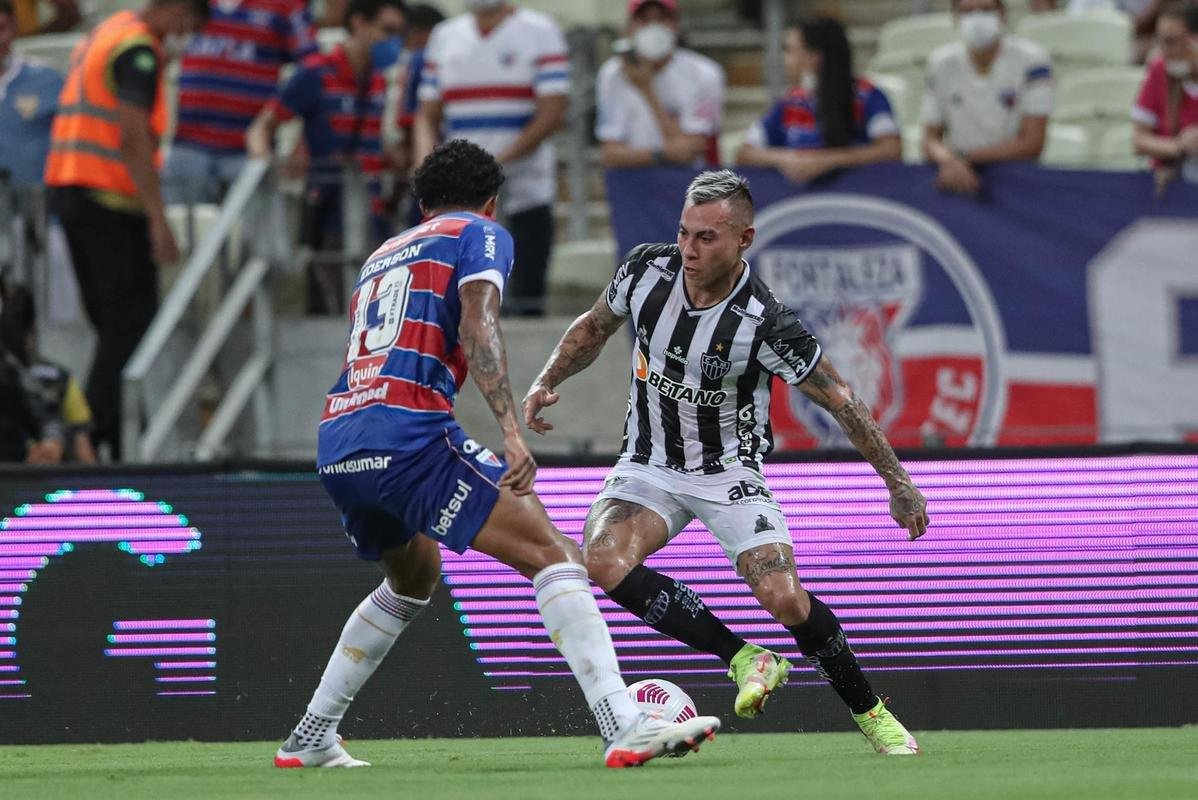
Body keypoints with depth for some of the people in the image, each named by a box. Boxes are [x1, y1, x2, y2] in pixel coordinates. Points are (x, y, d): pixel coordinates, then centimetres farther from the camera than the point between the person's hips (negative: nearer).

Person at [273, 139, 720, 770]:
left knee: (414, 577, 32)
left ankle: (309, 740, 31)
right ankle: (624, 730, -23)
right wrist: (511, 431, -18)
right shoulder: (482, 234, 10)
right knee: (553, 556, -8)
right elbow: (477, 325, -8)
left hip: (335, 449, 8)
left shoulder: (382, 254, 30)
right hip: (409, 431, -8)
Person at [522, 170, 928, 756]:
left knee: (784, 598, -22)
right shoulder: (648, 269, -12)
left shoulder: (765, 323, -24)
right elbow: (594, 328, 9)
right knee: (604, 560, -27)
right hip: (649, 466, 3)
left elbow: (838, 399, -13)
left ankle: (870, 713, 4)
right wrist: (546, 383, -5)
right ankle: (747, 661, -16)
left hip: (730, 473, -3)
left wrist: (898, 483, -10)